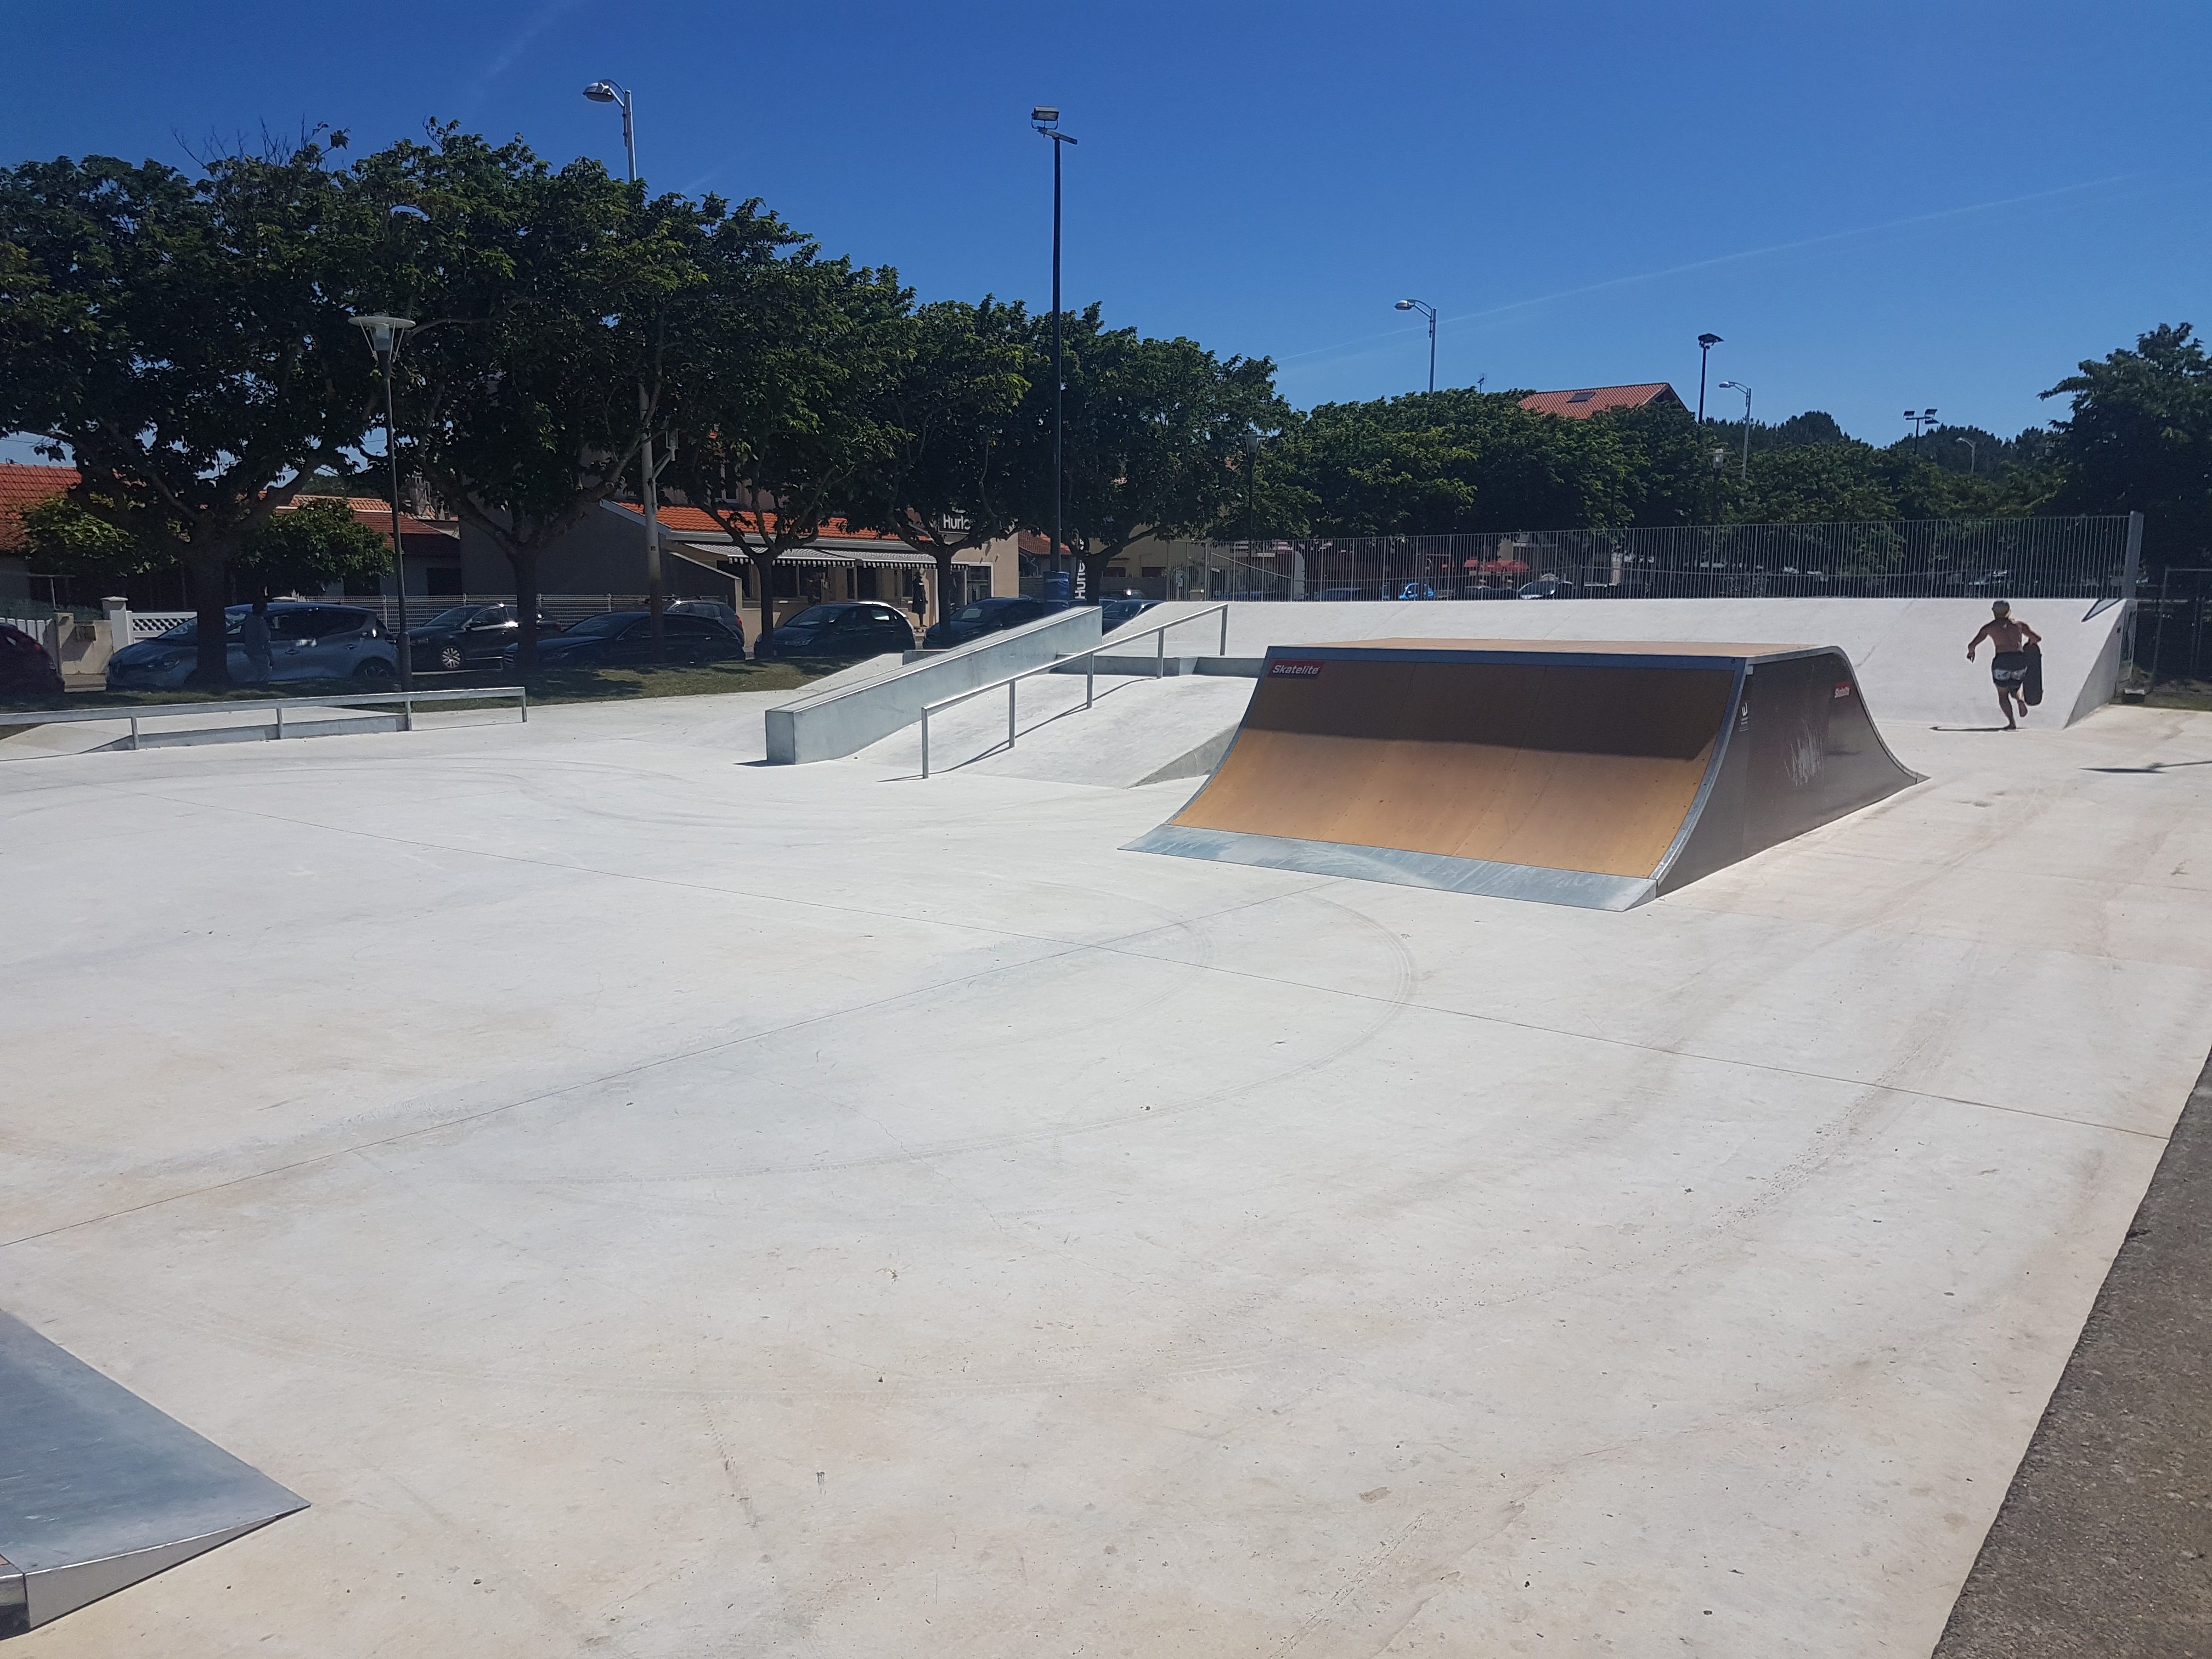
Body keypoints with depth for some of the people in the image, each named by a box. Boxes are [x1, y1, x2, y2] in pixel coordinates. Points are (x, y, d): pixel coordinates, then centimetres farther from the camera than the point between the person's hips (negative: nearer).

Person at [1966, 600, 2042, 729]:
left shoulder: (1989, 627, 8)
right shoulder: (2019, 624, 15)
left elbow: (1972, 644, 5)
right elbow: (2038, 638, 19)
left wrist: (1971, 652, 28)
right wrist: (2027, 645, 39)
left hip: (2002, 660, -3)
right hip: (2020, 660, 3)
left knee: (2003, 694, 10)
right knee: (2015, 689, 24)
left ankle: (2012, 723, -9)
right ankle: (2021, 699, -14)